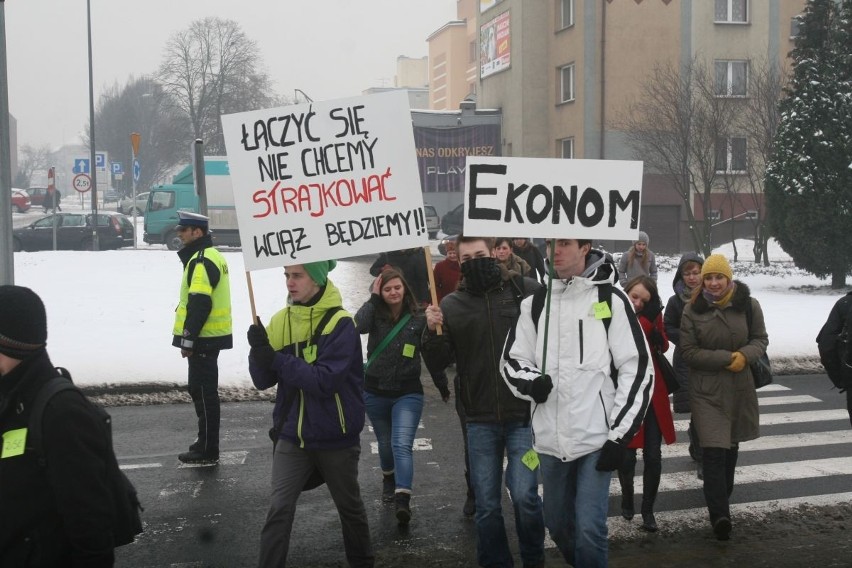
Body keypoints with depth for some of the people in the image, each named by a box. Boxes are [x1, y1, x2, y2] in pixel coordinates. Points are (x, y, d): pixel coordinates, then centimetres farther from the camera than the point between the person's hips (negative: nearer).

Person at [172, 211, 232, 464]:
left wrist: (188, 339, -20)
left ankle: (207, 449, 2)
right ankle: (206, 441, 28)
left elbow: (199, 304, -24)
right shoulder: (210, 256, 17)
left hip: (203, 338, -10)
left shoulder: (201, 261, -17)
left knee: (202, 391, -4)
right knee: (204, 390, 18)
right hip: (210, 336, 10)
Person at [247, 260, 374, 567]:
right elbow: (263, 381, -2)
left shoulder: (340, 323, -16)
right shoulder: (280, 321, -1)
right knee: (279, 509, -5)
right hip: (292, 437, 3)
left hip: (336, 438, -3)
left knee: (349, 507, 17)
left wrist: (276, 359, -27)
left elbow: (325, 381, -25)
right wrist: (259, 351, -21)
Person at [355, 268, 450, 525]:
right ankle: (389, 480, 47)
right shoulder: (375, 314, -5)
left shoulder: (418, 319, -6)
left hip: (408, 393, -2)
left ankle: (403, 501, -24)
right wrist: (373, 298, -20)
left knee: (402, 444, -17)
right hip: (375, 393, 2)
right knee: (385, 443, 20)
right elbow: (358, 325, -29)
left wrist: (443, 386, 4)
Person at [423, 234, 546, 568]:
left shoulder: (527, 291, -4)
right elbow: (438, 362, 4)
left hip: (525, 415, -2)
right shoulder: (452, 305, 3)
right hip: (479, 419, 3)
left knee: (524, 495, -7)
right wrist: (433, 332, -12)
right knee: (486, 505, 10)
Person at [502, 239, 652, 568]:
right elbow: (513, 359, 12)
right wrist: (530, 382, -12)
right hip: (550, 439, 4)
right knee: (557, 524, 16)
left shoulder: (611, 300, -5)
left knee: (589, 528, -9)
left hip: (597, 437, -4)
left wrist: (620, 435, -10)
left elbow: (637, 368, -6)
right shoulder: (534, 304, 7)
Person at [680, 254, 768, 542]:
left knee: (731, 445, 17)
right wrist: (727, 358, -17)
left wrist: (745, 355, -17)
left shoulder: (748, 305, -4)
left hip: (739, 387, 3)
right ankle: (719, 514, -12)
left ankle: (722, 495, 38)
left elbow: (761, 339, 5)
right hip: (706, 390, -3)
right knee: (714, 450, -11)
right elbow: (688, 351, -7)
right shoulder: (692, 309, -8)